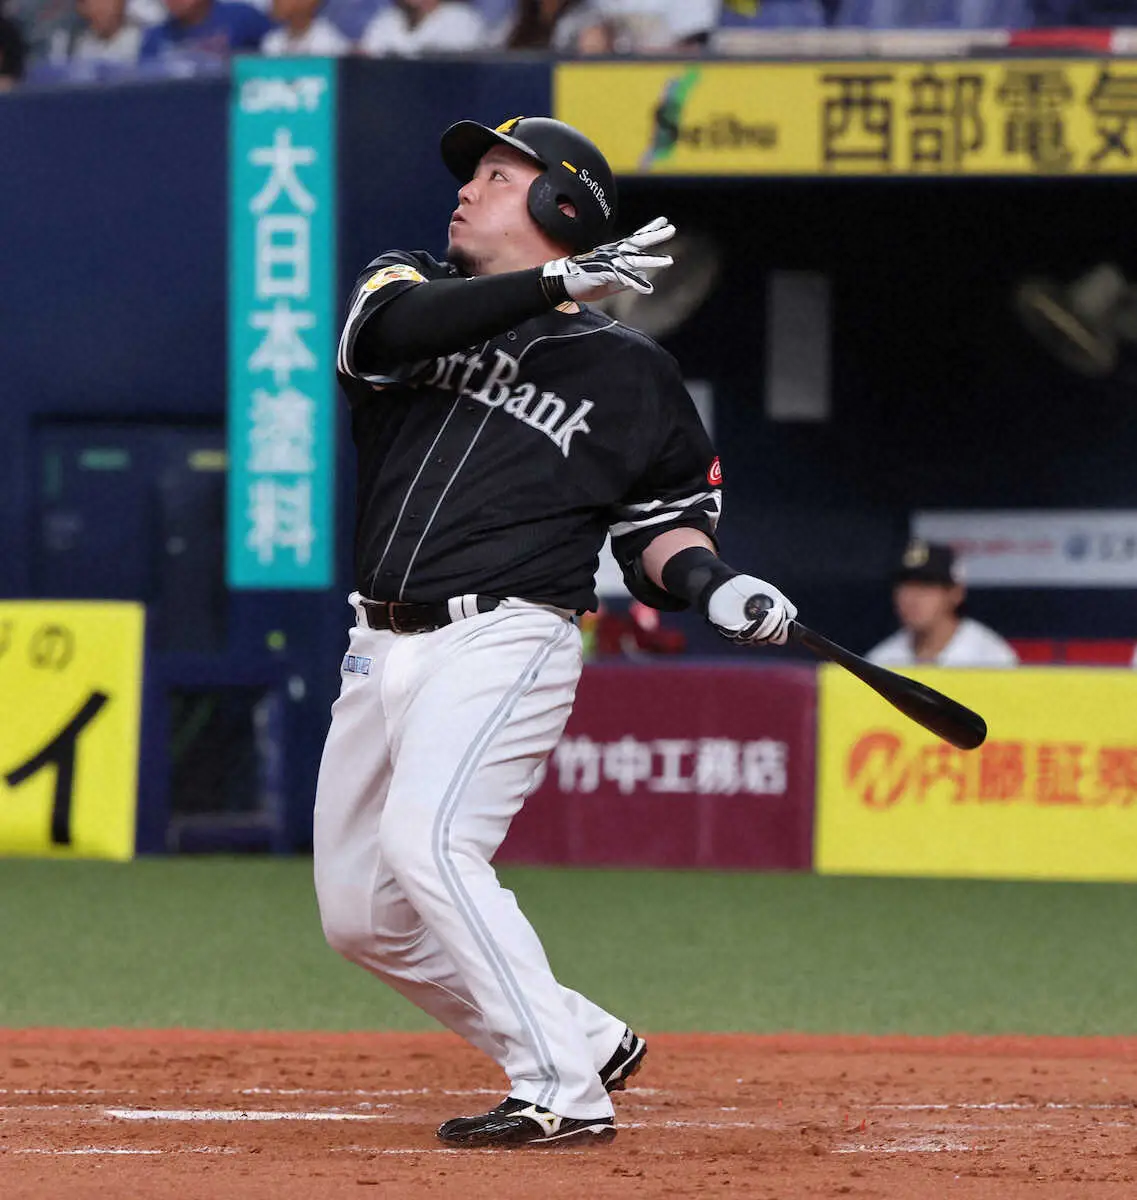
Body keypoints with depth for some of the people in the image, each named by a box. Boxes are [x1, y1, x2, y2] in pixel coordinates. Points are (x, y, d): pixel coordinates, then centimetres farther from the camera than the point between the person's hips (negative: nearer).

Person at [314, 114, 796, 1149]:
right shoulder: (415, 287, 10)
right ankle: (585, 1043, 21)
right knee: (360, 913, 9)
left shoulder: (629, 371, 5)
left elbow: (659, 520, 13)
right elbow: (393, 327, -14)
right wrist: (555, 283, -23)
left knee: (427, 843, -28)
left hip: (502, 644, -6)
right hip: (380, 652, 6)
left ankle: (564, 1092, -27)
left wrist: (713, 584, -8)